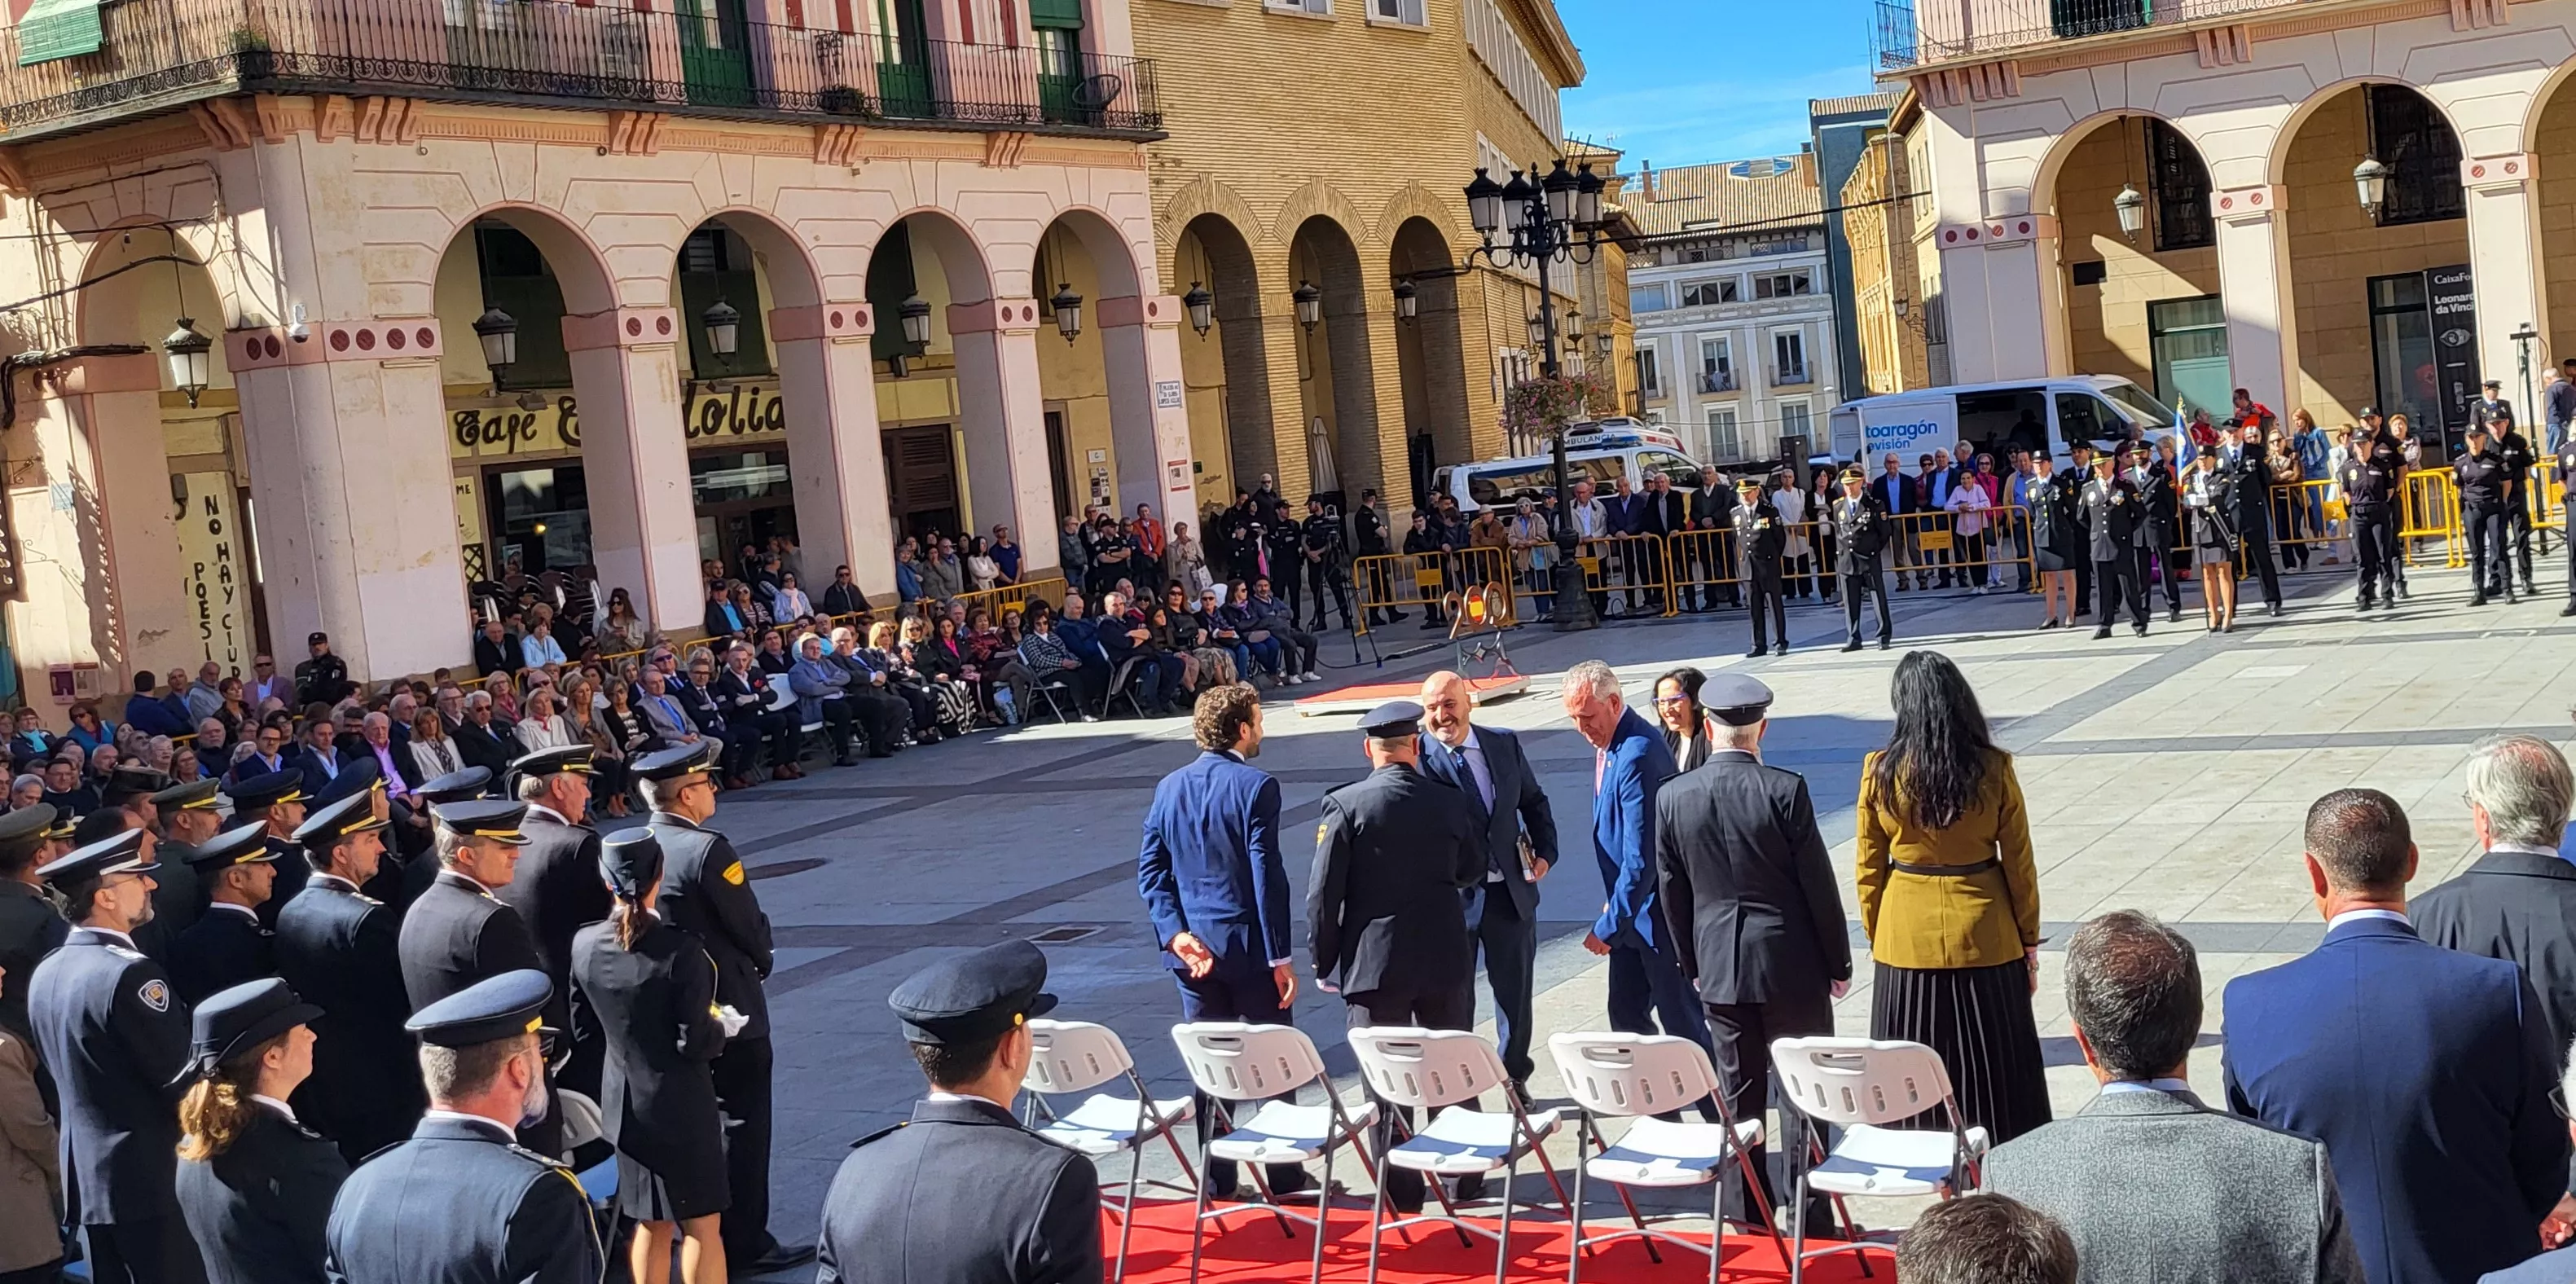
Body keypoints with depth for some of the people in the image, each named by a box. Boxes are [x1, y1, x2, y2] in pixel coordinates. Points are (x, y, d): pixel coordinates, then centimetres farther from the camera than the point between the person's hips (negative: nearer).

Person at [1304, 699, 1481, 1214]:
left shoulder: (1344, 805, -10)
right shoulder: (1450, 802, -2)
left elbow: (1323, 894, -10)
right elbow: (1473, 872, 12)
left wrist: (1325, 961, 1)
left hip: (1372, 963, -2)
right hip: (1445, 961, 3)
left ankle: (1400, 1191, 8)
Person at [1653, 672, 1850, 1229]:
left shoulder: (1672, 796, -3)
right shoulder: (1785, 789, -14)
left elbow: (1671, 892, 5)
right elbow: (1818, 885, -8)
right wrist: (1838, 963, 3)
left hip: (1719, 968, 3)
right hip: (1791, 964, -3)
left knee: (1739, 1097, 11)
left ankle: (1750, 1219, 17)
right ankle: (1812, 1219, 11)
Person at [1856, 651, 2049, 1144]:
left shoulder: (1881, 772, -8)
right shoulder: (1993, 770, -9)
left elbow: (1869, 868, -1)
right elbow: (2019, 863, -3)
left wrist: (1875, 936, 10)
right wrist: (2029, 939, 7)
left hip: (1907, 941, 0)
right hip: (1985, 941, 0)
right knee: (1993, 1071, 10)